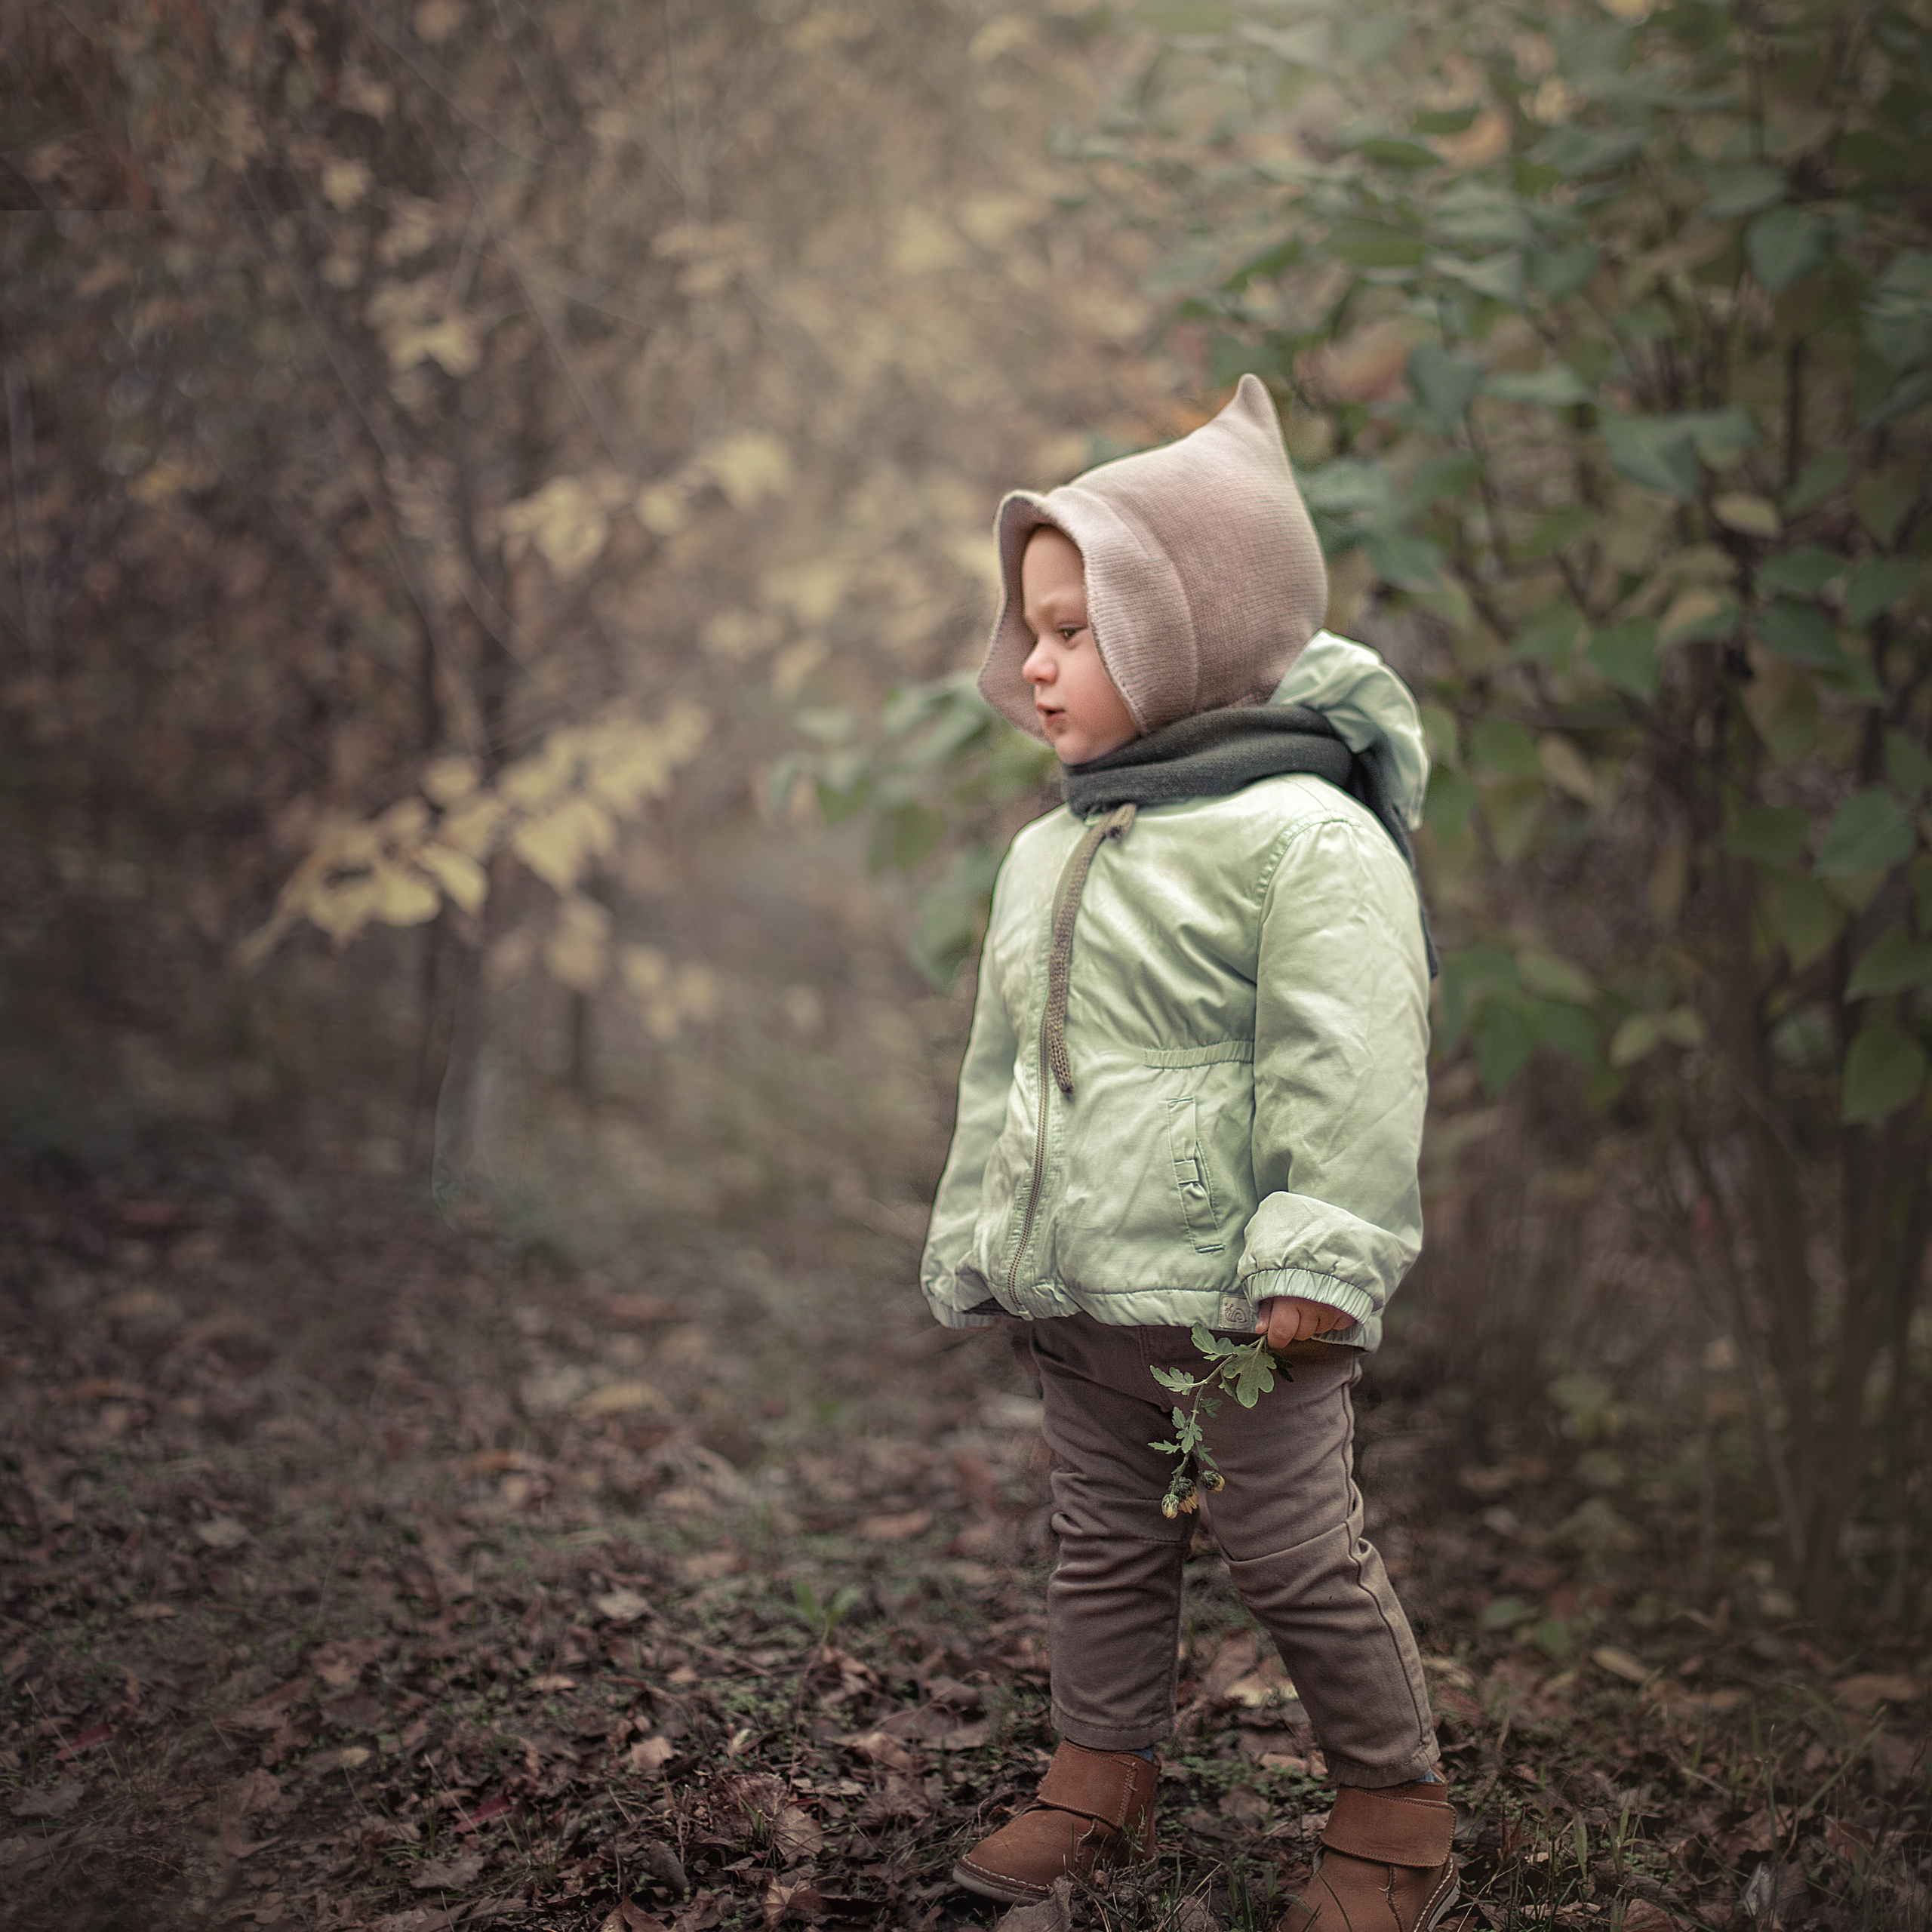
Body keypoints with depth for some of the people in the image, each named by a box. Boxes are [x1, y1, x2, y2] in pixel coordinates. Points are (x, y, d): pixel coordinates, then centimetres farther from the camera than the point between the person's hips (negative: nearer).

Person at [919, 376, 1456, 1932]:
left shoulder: (1306, 835, -14)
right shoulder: (1048, 857, 12)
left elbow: (1349, 1076, -19)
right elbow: (1001, 1074, 18)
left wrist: (1316, 1269, -22)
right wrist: (977, 1246, 17)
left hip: (1232, 1296, -7)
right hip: (1079, 1295, 7)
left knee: (1297, 1558, 3)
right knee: (1105, 1543, 17)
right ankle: (1103, 1783, 31)